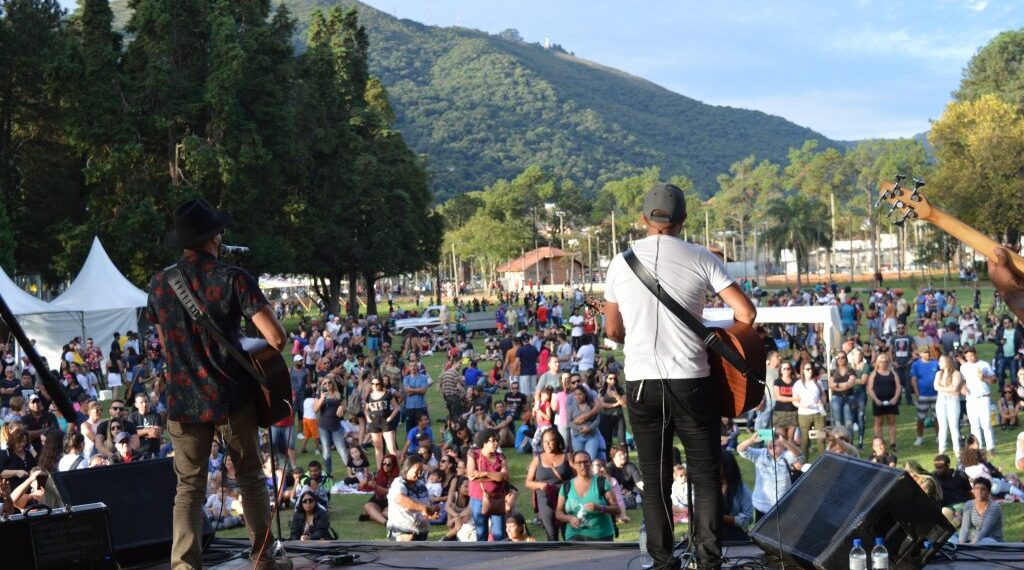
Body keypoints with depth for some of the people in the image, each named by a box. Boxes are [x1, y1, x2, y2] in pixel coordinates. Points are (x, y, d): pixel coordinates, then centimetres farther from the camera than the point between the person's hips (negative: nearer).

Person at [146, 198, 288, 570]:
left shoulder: (159, 284, 2)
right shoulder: (233, 279, -11)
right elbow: (276, 338, -17)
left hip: (183, 402, 3)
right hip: (231, 397, -2)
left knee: (189, 486, 8)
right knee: (251, 478, 13)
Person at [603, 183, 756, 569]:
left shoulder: (621, 262, 3)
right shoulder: (700, 259, -4)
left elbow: (613, 330, 10)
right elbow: (746, 313, -7)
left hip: (641, 382, 2)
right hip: (691, 380, -2)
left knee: (655, 478, 11)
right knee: (706, 475, 8)